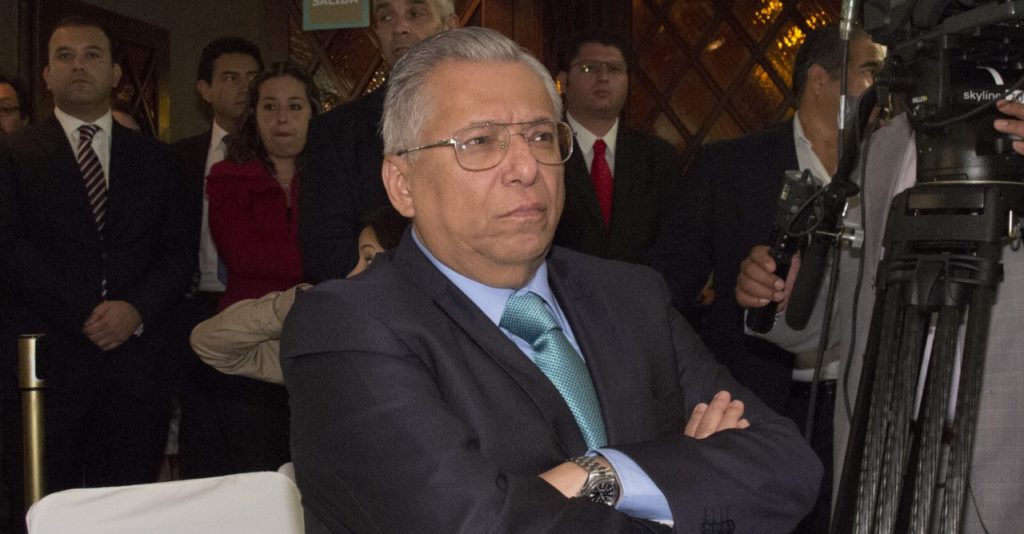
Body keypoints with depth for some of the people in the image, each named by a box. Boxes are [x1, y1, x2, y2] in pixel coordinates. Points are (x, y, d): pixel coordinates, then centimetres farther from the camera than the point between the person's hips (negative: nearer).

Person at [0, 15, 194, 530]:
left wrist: (138, 309, -9)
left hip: (136, 357, 2)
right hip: (44, 361, -2)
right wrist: (85, 315, -12)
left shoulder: (152, 156, 15)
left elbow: (180, 250, 9)